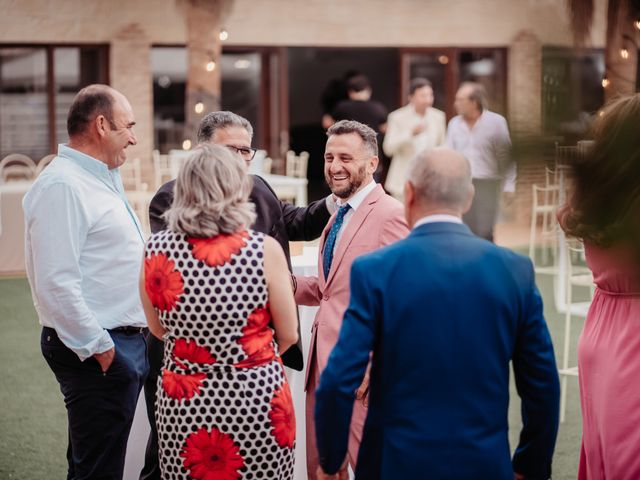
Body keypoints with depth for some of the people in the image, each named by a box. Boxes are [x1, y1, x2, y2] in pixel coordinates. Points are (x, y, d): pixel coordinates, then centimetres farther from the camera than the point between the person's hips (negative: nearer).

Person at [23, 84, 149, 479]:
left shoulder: (103, 180, 17)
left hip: (125, 343, 10)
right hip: (99, 352, -10)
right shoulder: (62, 186, -16)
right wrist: (97, 348, -19)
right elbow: (56, 283, -23)